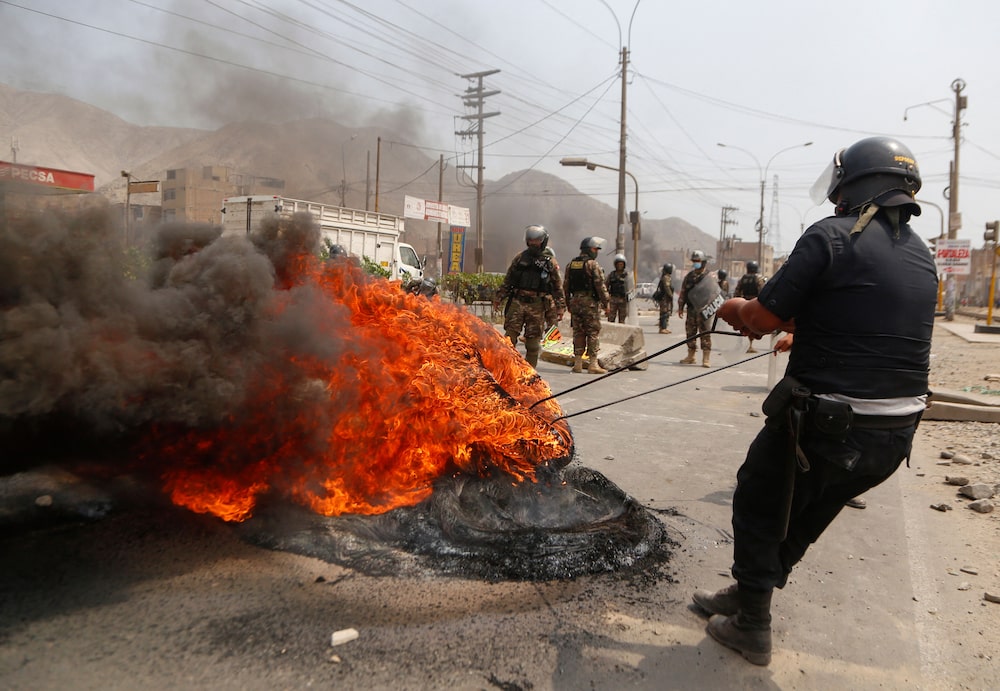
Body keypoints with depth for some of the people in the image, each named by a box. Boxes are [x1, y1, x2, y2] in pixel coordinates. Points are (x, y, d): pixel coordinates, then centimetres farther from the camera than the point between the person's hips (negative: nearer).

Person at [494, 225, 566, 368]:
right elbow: (508, 279, 14)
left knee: (533, 339, 3)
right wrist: (499, 297, 12)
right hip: (517, 301, 1)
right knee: (510, 335, -4)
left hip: (536, 305, -1)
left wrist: (560, 307, 0)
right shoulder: (520, 257, 9)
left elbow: (557, 286, 5)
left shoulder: (550, 261, 4)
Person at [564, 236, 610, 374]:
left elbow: (566, 286, 13)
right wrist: (605, 303, -5)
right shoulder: (593, 264, -9)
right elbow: (600, 285, -12)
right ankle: (593, 363, -3)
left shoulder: (570, 265, 12)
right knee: (593, 333, -2)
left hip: (575, 302, 6)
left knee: (578, 333, 10)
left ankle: (577, 363, 10)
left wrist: (568, 304, 18)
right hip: (590, 302, -6)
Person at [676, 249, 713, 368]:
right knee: (690, 333, 10)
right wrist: (680, 307, 10)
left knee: (705, 334, -6)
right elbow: (683, 292, 15)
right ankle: (690, 356, 21)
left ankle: (706, 358, -3)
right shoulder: (689, 276, 12)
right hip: (691, 309, 5)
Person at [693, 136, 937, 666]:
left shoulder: (832, 236, -14)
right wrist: (797, 323, 25)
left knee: (758, 509, 17)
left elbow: (763, 317, -14)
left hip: (823, 427, -7)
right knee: (803, 519, 25)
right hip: (895, 438, 7)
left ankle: (750, 626, 27)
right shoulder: (921, 255, 9)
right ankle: (748, 595, 43)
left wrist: (736, 309, 7)